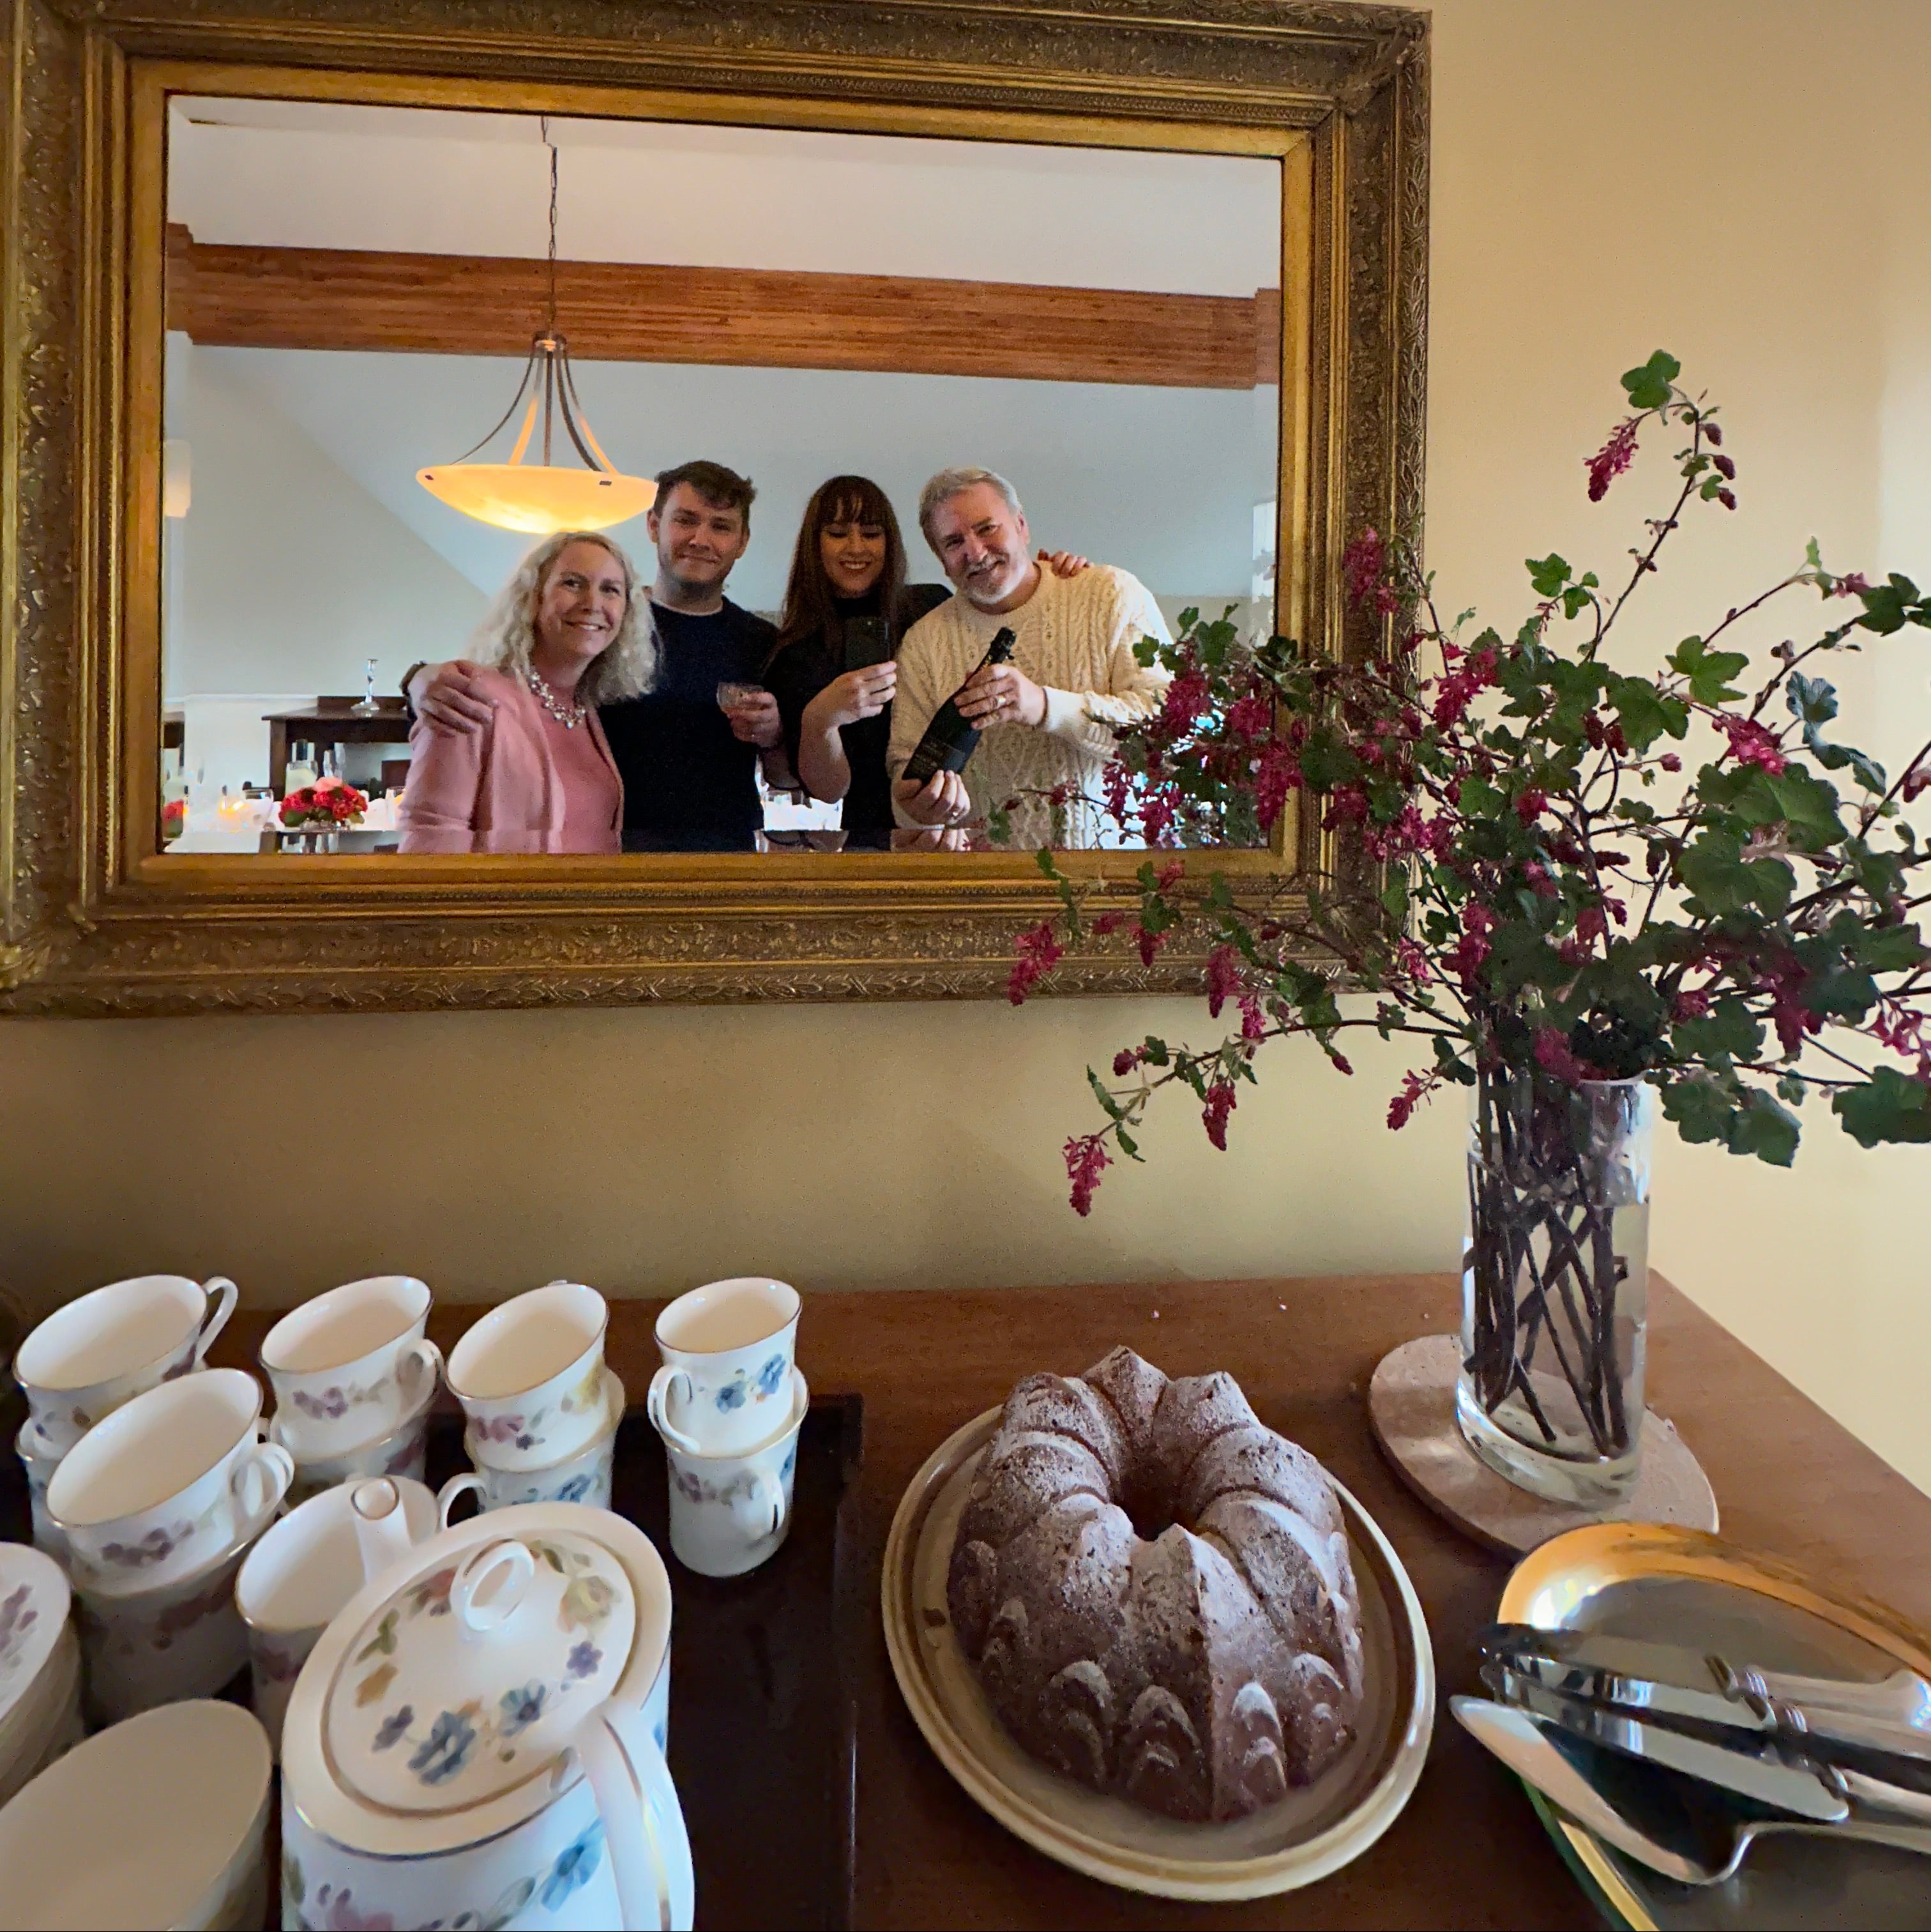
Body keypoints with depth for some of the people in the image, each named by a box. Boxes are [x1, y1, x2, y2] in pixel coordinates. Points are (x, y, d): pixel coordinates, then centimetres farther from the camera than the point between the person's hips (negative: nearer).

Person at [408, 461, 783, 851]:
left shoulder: (763, 642, 13)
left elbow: (790, 775, 16)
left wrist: (773, 738, -6)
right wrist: (425, 679, -19)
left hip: (729, 854, 2)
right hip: (609, 845, -2)